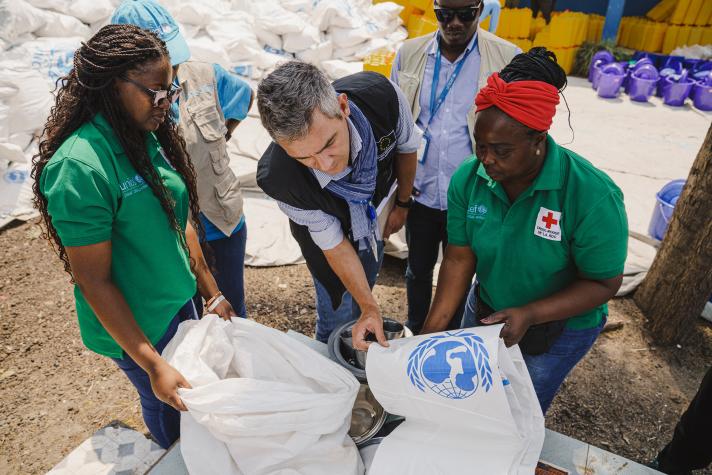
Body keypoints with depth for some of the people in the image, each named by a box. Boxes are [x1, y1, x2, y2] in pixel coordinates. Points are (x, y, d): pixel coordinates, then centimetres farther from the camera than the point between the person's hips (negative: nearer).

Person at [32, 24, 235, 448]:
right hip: (136, 326, -6)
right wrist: (152, 365, -20)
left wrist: (213, 294, 7)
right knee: (167, 407, 19)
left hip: (180, 299, 7)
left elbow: (179, 222, 3)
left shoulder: (148, 138, -5)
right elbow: (92, 279, -22)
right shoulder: (80, 167, -27)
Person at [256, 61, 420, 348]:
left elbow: (406, 146, -13)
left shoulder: (382, 95, -38)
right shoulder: (278, 179, -42)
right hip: (327, 229, -3)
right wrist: (370, 307, -26)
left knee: (364, 289, 24)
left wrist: (403, 203, 1)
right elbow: (333, 243, -26)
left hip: (377, 212, 4)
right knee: (339, 317, 7)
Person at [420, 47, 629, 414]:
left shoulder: (593, 195, -31)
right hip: (485, 311, 4)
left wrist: (529, 314, -33)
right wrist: (431, 331, -20)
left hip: (559, 327, -3)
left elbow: (604, 283, -21)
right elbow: (459, 259, -15)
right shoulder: (468, 178, -20)